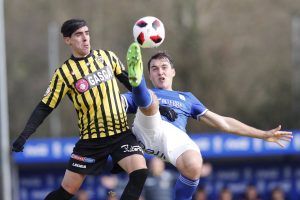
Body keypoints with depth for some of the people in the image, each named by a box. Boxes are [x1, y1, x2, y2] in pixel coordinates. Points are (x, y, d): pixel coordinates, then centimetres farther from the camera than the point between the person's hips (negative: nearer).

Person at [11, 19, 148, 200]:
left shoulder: (107, 56, 3)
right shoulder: (64, 73, -5)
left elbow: (128, 80, 16)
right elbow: (45, 107, -3)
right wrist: (24, 136, -11)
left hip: (121, 133, 2)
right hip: (91, 139, -2)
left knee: (140, 172, -21)